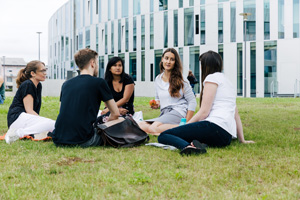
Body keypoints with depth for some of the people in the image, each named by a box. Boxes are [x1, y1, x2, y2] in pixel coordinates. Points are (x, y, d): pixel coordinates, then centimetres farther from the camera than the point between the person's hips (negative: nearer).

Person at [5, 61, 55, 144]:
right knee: (52, 124, -29)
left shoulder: (38, 86, 19)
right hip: (17, 118, -9)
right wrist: (44, 120, -17)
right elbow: (29, 110, -14)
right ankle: (19, 133, -29)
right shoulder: (27, 85, -8)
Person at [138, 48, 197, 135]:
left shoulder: (181, 80, 0)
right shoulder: (158, 79, 16)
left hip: (178, 112, -6)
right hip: (164, 114, 6)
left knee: (154, 128, -34)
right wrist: (156, 104, 2)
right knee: (141, 125, -23)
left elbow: (192, 102, -2)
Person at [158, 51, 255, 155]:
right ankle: (199, 144, -8)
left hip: (215, 126, -9)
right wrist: (242, 140, 28)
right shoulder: (228, 82, 29)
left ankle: (188, 145, -40)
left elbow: (204, 111, -6)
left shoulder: (212, 77, 3)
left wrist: (186, 125, 1)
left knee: (163, 136, -11)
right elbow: (236, 116, 26)